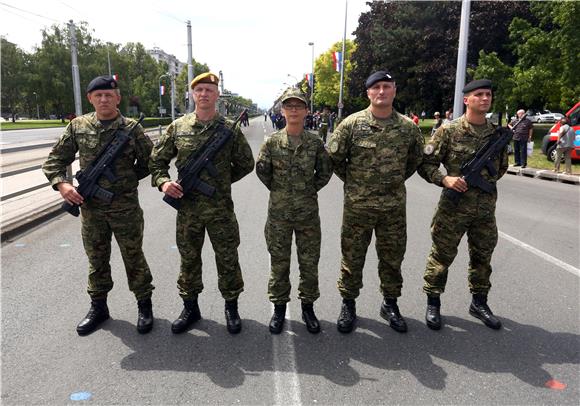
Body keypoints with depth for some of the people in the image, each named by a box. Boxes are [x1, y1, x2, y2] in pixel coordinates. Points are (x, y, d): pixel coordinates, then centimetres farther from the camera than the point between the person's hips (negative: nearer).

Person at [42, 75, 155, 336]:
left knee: (134, 258, 8)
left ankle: (144, 305, 23)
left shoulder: (132, 128, -4)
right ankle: (98, 307, 32)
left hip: (126, 207, -3)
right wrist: (61, 183, -9)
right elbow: (54, 161, 7)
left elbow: (149, 161, 4)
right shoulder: (77, 126, 3)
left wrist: (127, 180, -1)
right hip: (90, 208, 3)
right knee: (96, 260, 16)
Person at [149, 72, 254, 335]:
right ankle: (190, 307, 31)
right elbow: (156, 160, 9)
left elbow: (246, 164, 7)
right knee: (189, 259, 13)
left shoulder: (230, 129, -2)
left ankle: (231, 307, 27)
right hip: (187, 207, 2)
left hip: (221, 207, -1)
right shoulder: (178, 127, 3)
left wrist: (221, 182, 5)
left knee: (227, 259, 8)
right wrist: (163, 182, -9)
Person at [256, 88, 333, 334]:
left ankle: (308, 306, 28)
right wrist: (277, 189, 4)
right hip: (279, 212, 0)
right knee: (279, 263, 10)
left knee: (309, 263, 10)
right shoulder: (272, 141, -3)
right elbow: (262, 169, 4)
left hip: (308, 212, 1)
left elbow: (325, 171, 8)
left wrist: (311, 189, 4)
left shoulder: (315, 142, -2)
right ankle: (279, 307, 26)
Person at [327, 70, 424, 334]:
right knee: (352, 258, 8)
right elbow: (334, 158, 1)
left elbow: (416, 158, 18)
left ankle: (390, 304, 32)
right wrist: (353, 182, 5)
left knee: (392, 258, 13)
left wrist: (397, 180, 13)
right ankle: (348, 304, 26)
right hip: (357, 205, -2)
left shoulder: (408, 127, 2)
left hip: (394, 206, 2)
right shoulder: (352, 123, -6)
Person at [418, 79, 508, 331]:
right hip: (454, 207, -4)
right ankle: (433, 303, 20)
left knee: (482, 257, 15)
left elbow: (502, 166, 23)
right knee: (442, 255, 4)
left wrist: (487, 180, 9)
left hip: (486, 208, 5)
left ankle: (479, 302, 33)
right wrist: (445, 179, -19)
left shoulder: (497, 133, 7)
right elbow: (426, 163, -6)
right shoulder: (449, 131, -6)